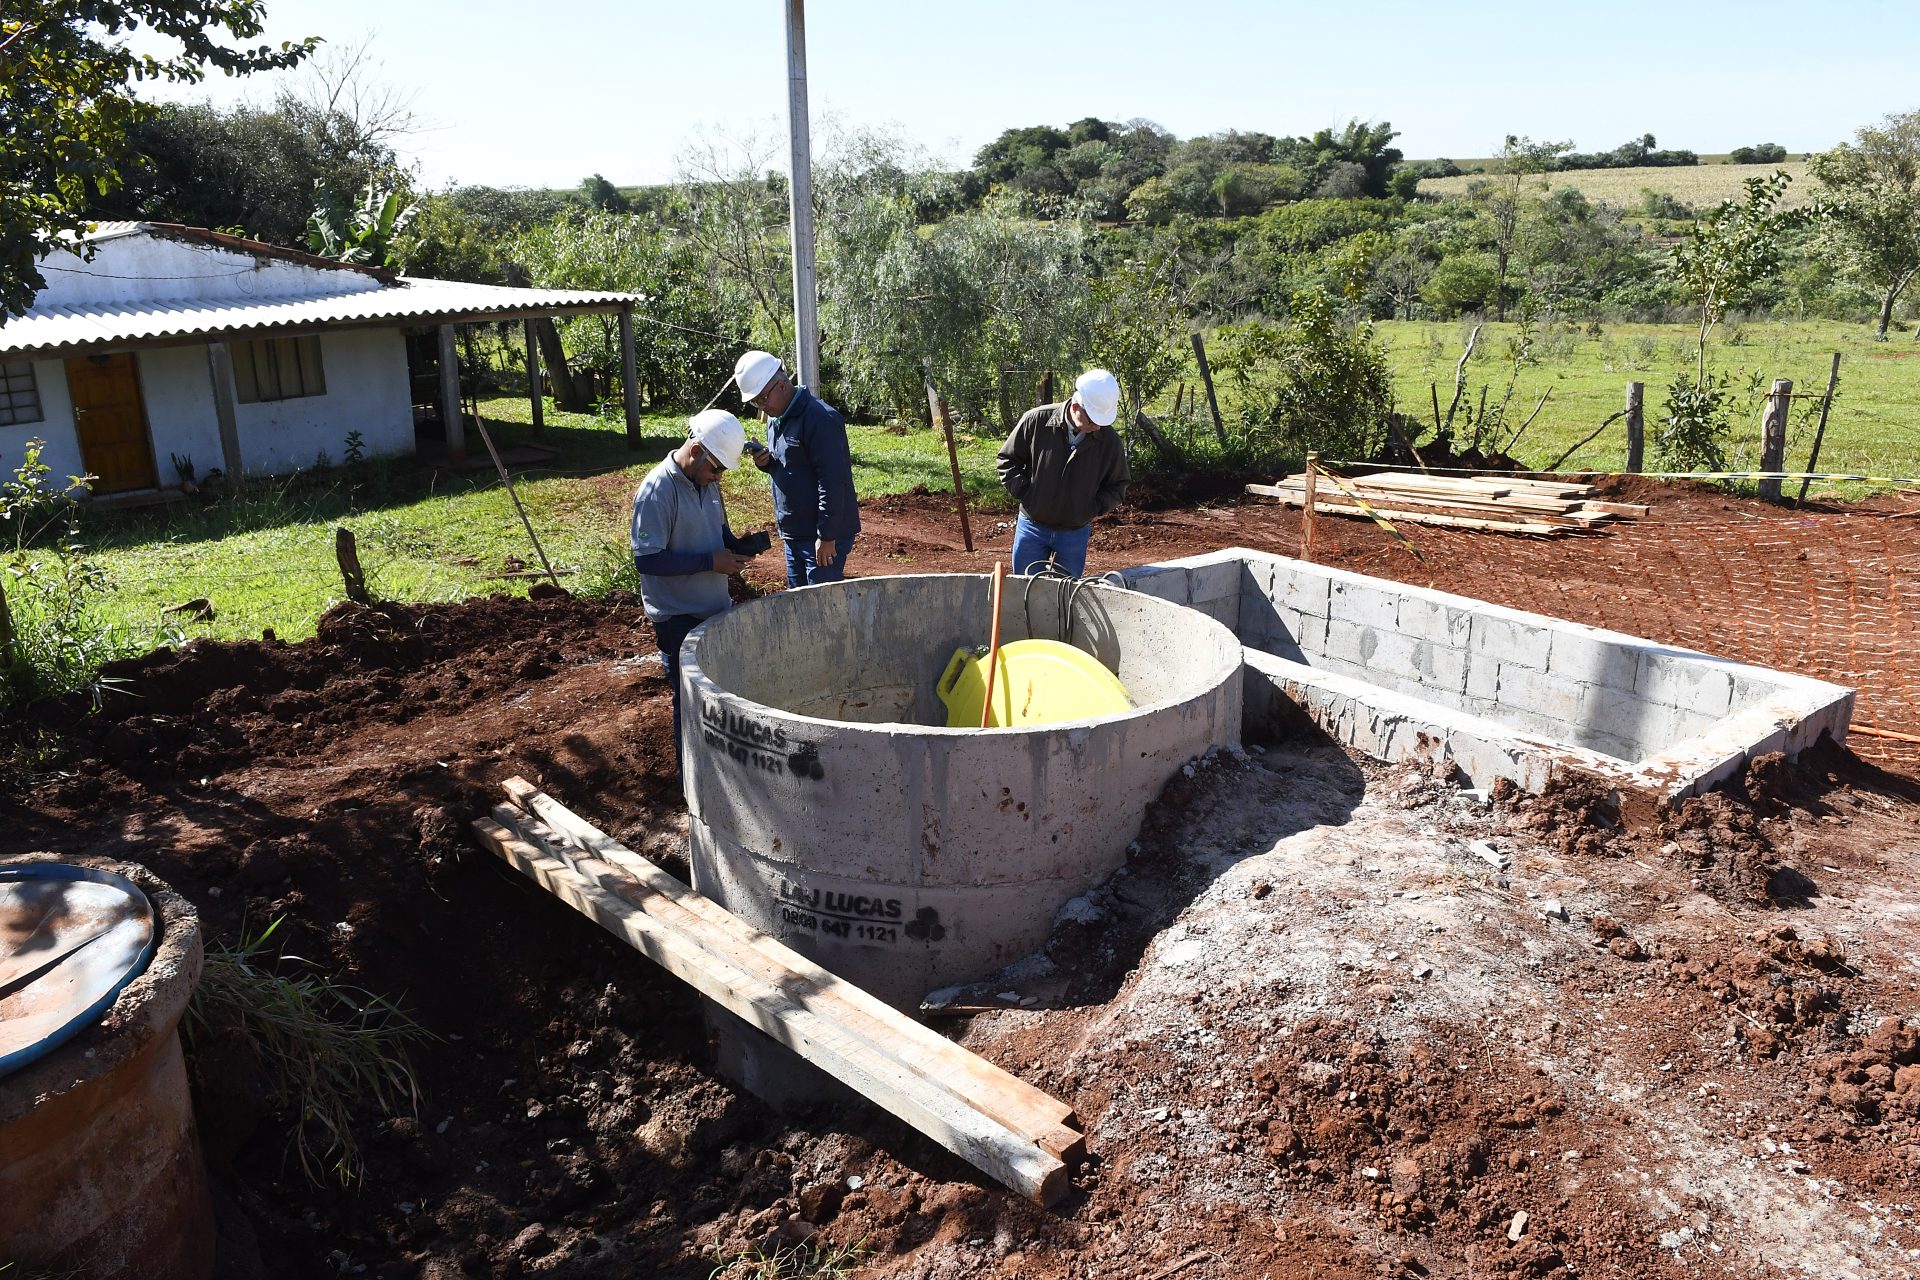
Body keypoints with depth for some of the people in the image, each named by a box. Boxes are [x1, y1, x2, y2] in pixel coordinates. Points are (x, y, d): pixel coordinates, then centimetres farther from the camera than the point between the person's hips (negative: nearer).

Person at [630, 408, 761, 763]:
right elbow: (647, 560, -24)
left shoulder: (707, 482, 3)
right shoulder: (657, 491, -21)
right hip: (679, 617, -7)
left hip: (716, 607, 7)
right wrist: (709, 562, -24)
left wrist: (736, 547, -4)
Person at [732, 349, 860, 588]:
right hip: (795, 533, 9)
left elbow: (833, 482, -22)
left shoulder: (820, 419, -19)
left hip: (823, 534, -9)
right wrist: (766, 462, 1)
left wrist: (827, 536, -23)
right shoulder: (776, 418, 12)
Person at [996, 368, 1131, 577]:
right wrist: (1024, 492, -11)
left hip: (1076, 533, 1)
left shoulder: (1109, 440, -9)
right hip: (1032, 526, -1)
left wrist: (1095, 507, -9)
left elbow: (1118, 484, 6)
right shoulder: (1036, 421, -13)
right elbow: (1007, 460, -1)